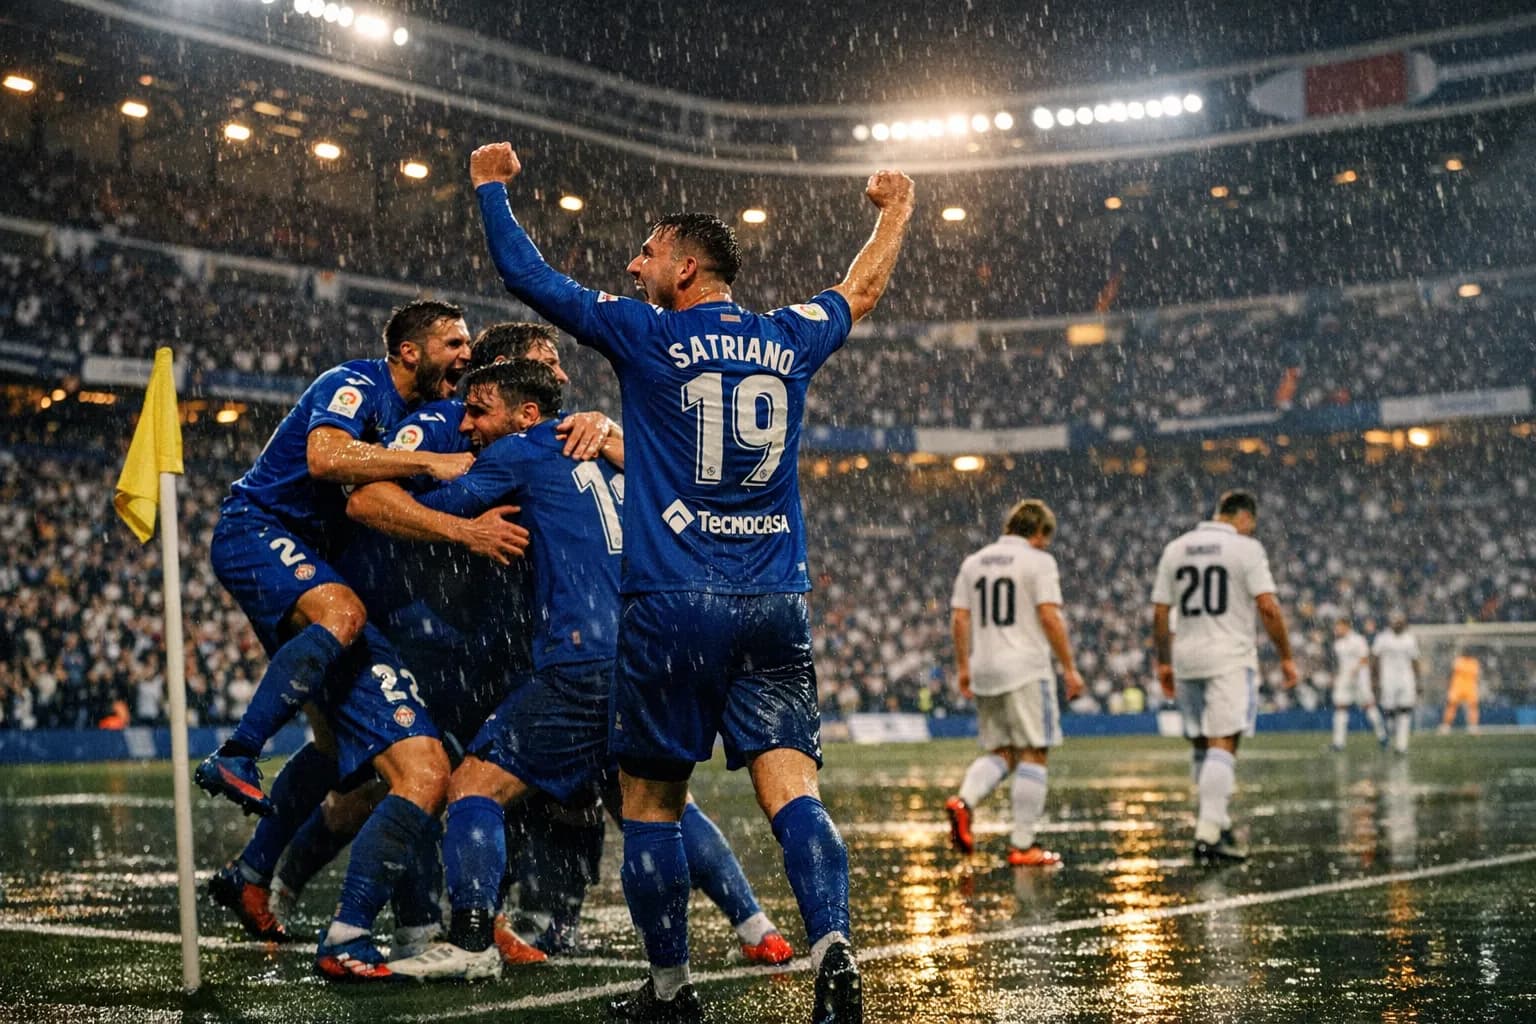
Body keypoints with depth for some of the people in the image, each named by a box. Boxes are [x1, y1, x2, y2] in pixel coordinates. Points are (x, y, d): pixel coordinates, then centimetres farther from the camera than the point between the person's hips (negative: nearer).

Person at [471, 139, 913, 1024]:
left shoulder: (648, 336, -1)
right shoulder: (789, 339, 11)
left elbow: (528, 277, 6)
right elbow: (863, 290, 31)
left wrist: (491, 187, 21)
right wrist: (896, 210, 48)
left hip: (672, 605, -3)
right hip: (777, 608, 3)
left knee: (653, 800, 9)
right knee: (791, 788, -5)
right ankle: (833, 950, -26)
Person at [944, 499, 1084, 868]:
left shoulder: (974, 562, 13)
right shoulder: (1037, 561, -4)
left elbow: (959, 619, 10)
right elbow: (1050, 617, -12)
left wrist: (963, 666, 17)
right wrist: (1069, 668, -8)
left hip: (984, 671, 6)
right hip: (1026, 670, -6)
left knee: (999, 753, 14)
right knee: (1033, 755, 0)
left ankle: (964, 800, -13)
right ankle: (1023, 845, -2)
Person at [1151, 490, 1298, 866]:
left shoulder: (1176, 549, 10)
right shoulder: (1246, 548, -4)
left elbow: (1160, 613, 10)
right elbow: (1268, 608, -10)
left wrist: (1163, 662, 17)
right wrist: (1286, 656, -2)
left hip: (1187, 658, 5)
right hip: (1230, 658, -5)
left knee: (1203, 747, 15)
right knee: (1223, 746, -9)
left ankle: (1217, 824, 21)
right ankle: (1208, 834, -17)